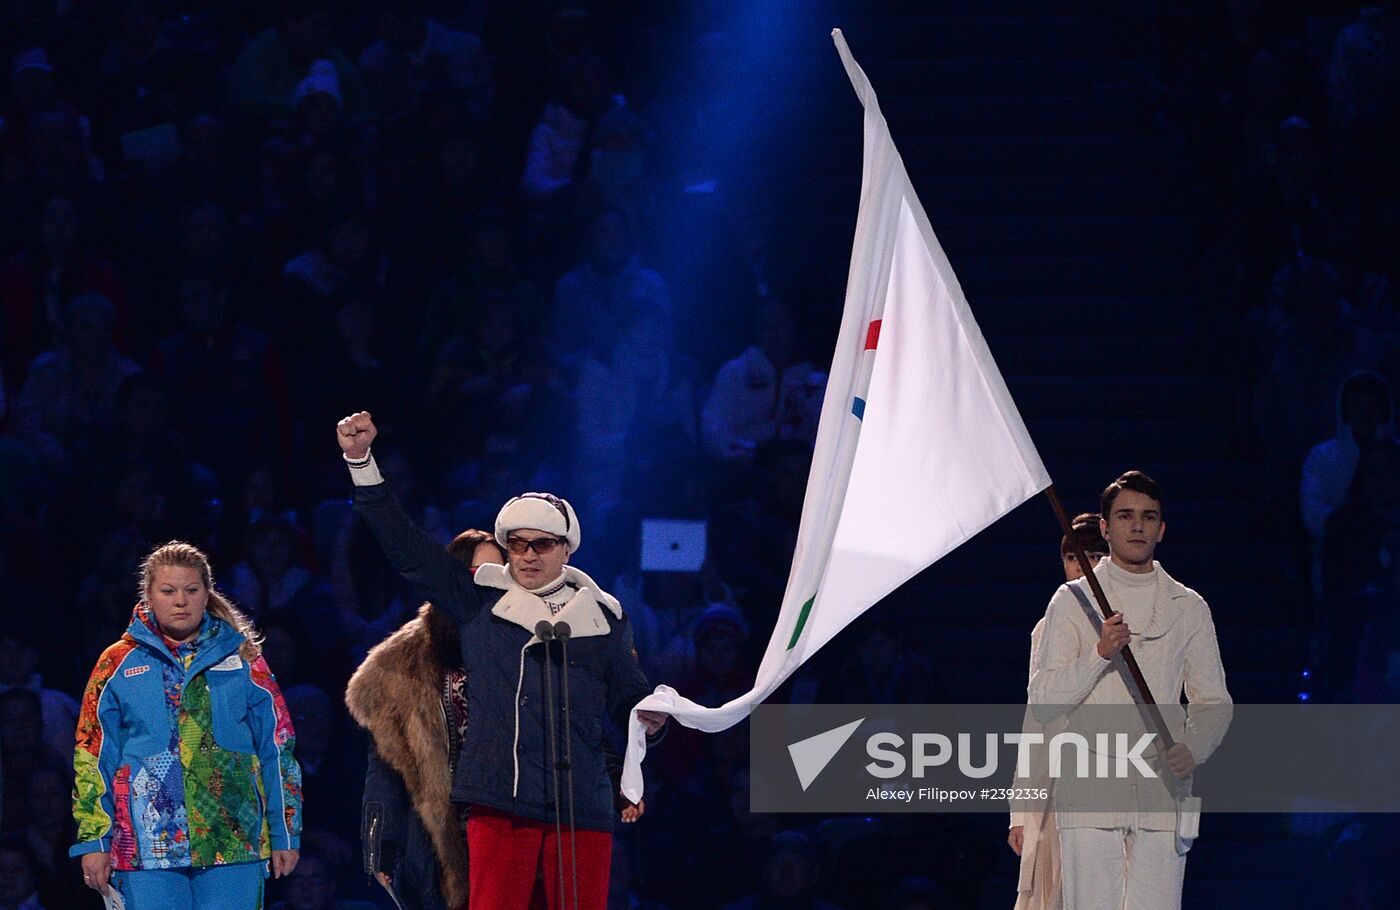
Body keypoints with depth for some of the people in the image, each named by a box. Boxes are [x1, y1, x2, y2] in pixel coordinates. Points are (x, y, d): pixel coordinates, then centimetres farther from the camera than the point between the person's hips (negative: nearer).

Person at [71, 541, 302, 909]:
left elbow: (278, 748, 12)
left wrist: (285, 835, 8)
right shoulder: (118, 665, 7)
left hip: (235, 846, 1)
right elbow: (91, 756, 8)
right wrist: (93, 841, 2)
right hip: (147, 848, -1)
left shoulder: (243, 661, 9)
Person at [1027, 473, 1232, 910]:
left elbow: (1214, 701, 17)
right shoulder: (1074, 600, 9)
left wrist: (1193, 747, -5)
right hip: (1090, 791, -2)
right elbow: (1042, 702, 4)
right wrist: (1099, 654, -12)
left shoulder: (1189, 608, 15)